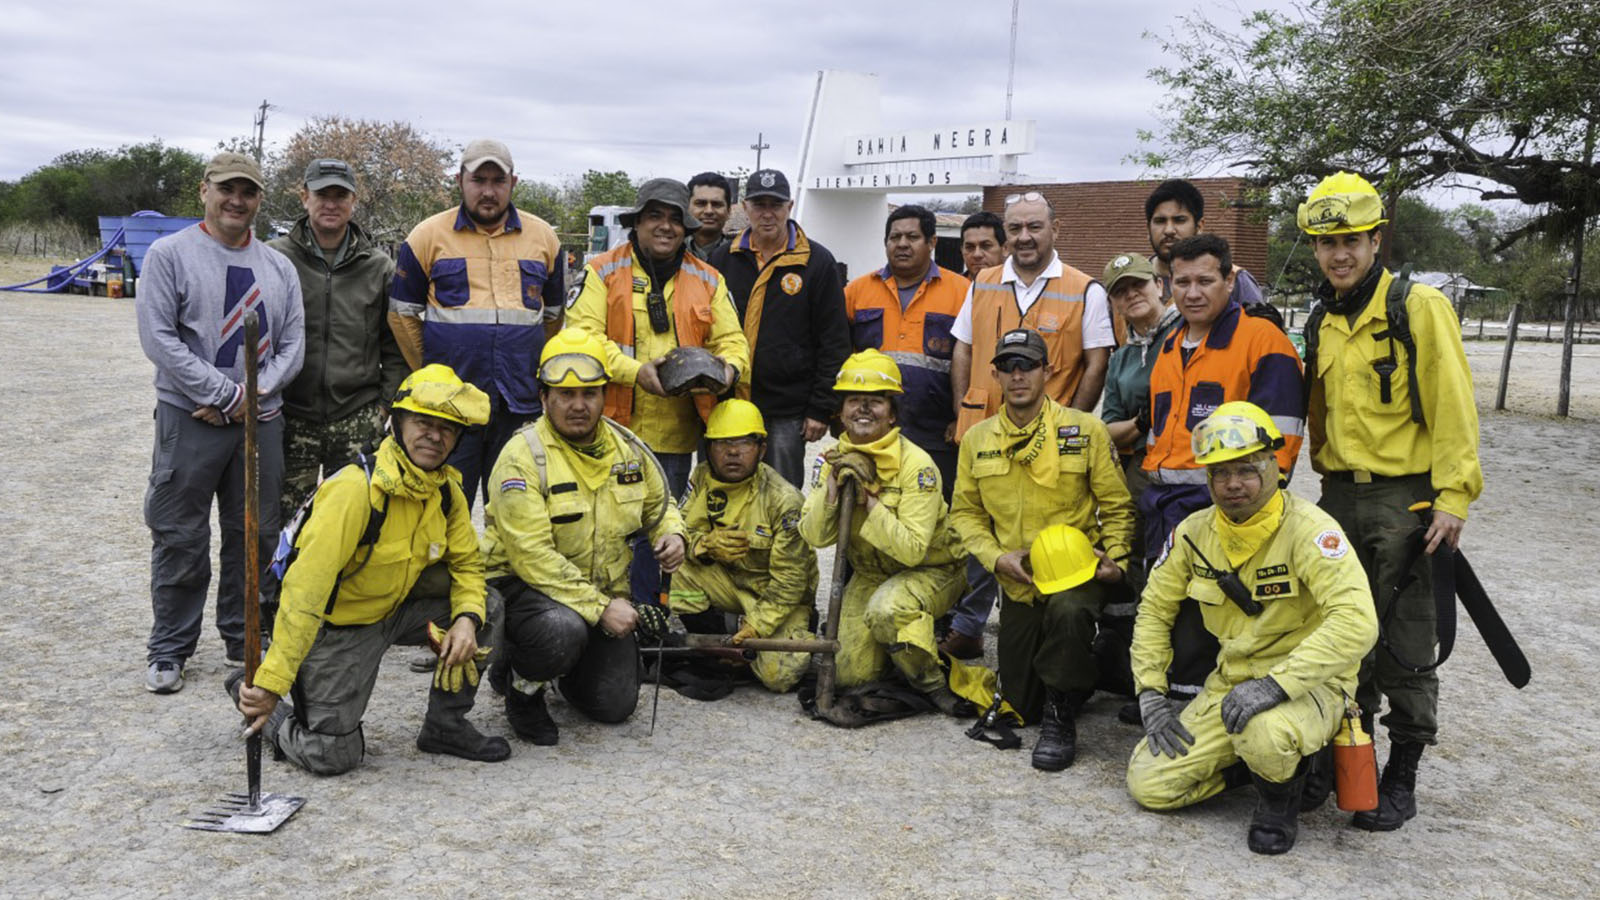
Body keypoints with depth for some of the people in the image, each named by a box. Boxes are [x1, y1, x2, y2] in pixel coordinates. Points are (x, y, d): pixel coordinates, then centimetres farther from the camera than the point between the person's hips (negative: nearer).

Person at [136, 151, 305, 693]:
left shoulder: (278, 266, 11)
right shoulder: (170, 254, -1)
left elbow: (293, 343, 7)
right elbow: (158, 337, -10)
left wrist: (254, 394, -10)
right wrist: (224, 394, -14)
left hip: (262, 421, 4)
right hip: (189, 420, -4)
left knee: (255, 535, 10)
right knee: (181, 539, 2)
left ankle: (244, 639, 24)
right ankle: (168, 650, 15)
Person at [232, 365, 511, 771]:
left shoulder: (447, 491, -5)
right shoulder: (355, 488, -29)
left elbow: (467, 563, 5)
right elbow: (304, 590, -32)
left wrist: (466, 619, -18)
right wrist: (272, 683, -33)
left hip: (394, 609, 7)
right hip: (334, 626, -6)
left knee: (484, 607, -11)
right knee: (332, 756, -7)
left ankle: (445, 725, 5)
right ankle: (251, 691, 20)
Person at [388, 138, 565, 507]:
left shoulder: (543, 237, 9)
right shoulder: (429, 235, 2)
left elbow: (553, 313, 18)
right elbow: (402, 314, 7)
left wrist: (531, 372, 13)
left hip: (522, 407, 2)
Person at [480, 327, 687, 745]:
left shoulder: (627, 448, 1)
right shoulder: (524, 454, -18)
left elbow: (658, 502, 20)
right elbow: (532, 557, -24)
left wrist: (671, 534, -4)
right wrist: (600, 608, -27)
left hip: (606, 591, 5)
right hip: (524, 585, -5)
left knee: (615, 705, -4)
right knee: (564, 632, -38)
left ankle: (568, 670, 30)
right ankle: (522, 687, -3)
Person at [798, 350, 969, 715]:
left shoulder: (916, 465, -22)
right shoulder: (833, 460, -5)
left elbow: (912, 550, -29)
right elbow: (816, 537, -11)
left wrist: (869, 498, -32)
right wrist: (832, 488, -25)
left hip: (932, 571, -5)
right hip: (870, 573, 5)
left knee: (886, 610, -36)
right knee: (849, 674, -5)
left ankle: (932, 681, -11)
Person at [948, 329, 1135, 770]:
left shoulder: (1086, 430, -5)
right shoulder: (977, 439, 3)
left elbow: (1117, 505, 1)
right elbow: (965, 512, 7)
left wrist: (1114, 558, -14)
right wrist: (997, 557, -8)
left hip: (1079, 571, -3)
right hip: (1019, 582, 4)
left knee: (1068, 611, -40)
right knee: (1022, 705, 7)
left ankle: (1061, 719, -18)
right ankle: (1078, 666, 40)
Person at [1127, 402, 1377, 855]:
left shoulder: (1308, 529, -20)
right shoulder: (1195, 533, -1)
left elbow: (1357, 622, -31)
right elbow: (1154, 609, 10)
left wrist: (1275, 683, -35)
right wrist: (1151, 694, 1)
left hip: (1306, 684, -5)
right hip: (1230, 681, 6)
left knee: (1264, 733, -40)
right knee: (1148, 784, -6)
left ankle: (1281, 797, -3)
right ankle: (1264, 758, 16)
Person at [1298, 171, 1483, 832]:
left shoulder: (1418, 308, -8)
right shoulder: (1323, 324, 11)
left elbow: (1452, 407, -11)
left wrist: (1454, 497, -15)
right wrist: (1330, 485, 15)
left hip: (1405, 499, -6)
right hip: (1340, 498, 6)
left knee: (1405, 645, 1)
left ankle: (1401, 780, 12)